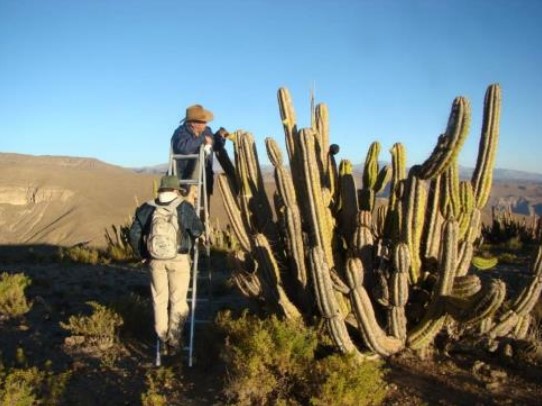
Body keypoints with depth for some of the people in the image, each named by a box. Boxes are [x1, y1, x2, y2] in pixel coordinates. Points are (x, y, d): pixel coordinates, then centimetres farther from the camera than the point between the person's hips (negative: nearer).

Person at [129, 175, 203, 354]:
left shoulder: (146, 208, 0)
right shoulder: (183, 207, -8)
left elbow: (134, 234, 0)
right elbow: (197, 231, -2)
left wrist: (143, 255, 13)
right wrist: (190, 207, 11)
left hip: (155, 259, 3)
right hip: (178, 259, -2)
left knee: (159, 299, 14)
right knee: (178, 301, 7)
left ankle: (163, 338, 19)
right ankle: (173, 341, 7)